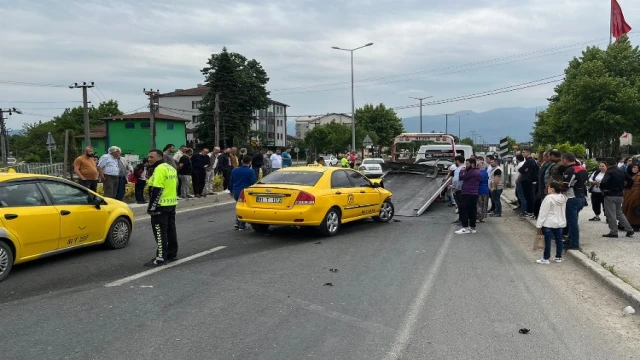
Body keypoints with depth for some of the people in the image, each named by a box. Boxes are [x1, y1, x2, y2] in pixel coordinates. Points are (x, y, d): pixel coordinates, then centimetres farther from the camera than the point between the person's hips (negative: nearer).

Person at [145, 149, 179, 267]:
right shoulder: (171, 168, 14)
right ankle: (172, 253, 24)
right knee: (171, 229, 16)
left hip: (161, 205, -10)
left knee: (160, 232, -6)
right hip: (172, 204, 10)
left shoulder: (160, 169, -16)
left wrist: (152, 207, -19)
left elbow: (156, 190, -21)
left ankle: (161, 258, -4)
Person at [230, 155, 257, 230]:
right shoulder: (250, 171, -11)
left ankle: (237, 223, 14)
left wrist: (232, 191, 26)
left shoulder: (234, 170, 6)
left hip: (236, 192, 5)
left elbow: (231, 182, 14)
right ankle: (242, 226, 9)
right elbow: (254, 183, -12)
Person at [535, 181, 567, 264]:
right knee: (559, 240, 13)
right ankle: (558, 257, 22)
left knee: (548, 241, -3)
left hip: (549, 223, -7)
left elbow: (543, 212, -14)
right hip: (560, 223, 7)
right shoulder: (563, 198, 6)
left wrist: (539, 225, -11)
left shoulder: (549, 198, -16)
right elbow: (564, 211, 16)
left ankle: (546, 259, 2)